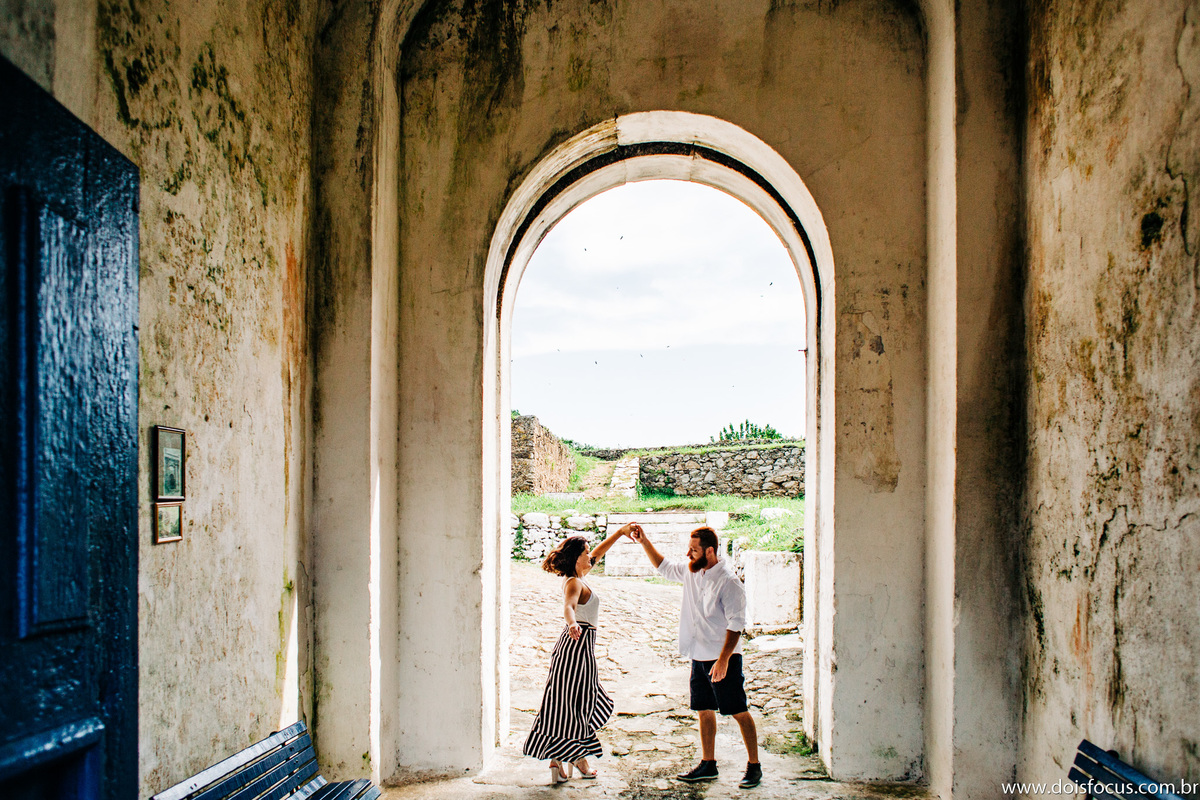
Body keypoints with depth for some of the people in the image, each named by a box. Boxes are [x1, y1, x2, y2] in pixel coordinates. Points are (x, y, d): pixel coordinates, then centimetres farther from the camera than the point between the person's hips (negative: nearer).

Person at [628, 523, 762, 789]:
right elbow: (664, 567, 23)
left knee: (739, 712, 0)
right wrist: (644, 541, 14)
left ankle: (754, 766, 10)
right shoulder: (690, 571, 5)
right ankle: (708, 764, 24)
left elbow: (736, 624, -18)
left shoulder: (728, 581, -18)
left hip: (724, 658, -8)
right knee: (704, 710, 13)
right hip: (699, 657, 8)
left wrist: (723, 660, -22)